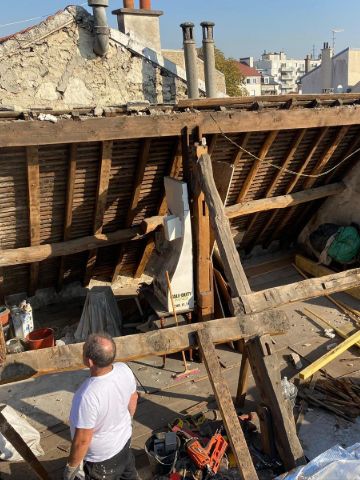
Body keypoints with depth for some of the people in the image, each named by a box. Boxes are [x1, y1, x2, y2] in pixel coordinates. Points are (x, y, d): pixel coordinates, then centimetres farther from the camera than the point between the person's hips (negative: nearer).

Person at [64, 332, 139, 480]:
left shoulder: (88, 396, -41)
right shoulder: (124, 369, -21)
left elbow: (82, 440, -28)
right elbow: (133, 399, -2)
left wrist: (72, 466, -10)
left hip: (102, 459, -5)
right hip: (124, 438, 5)